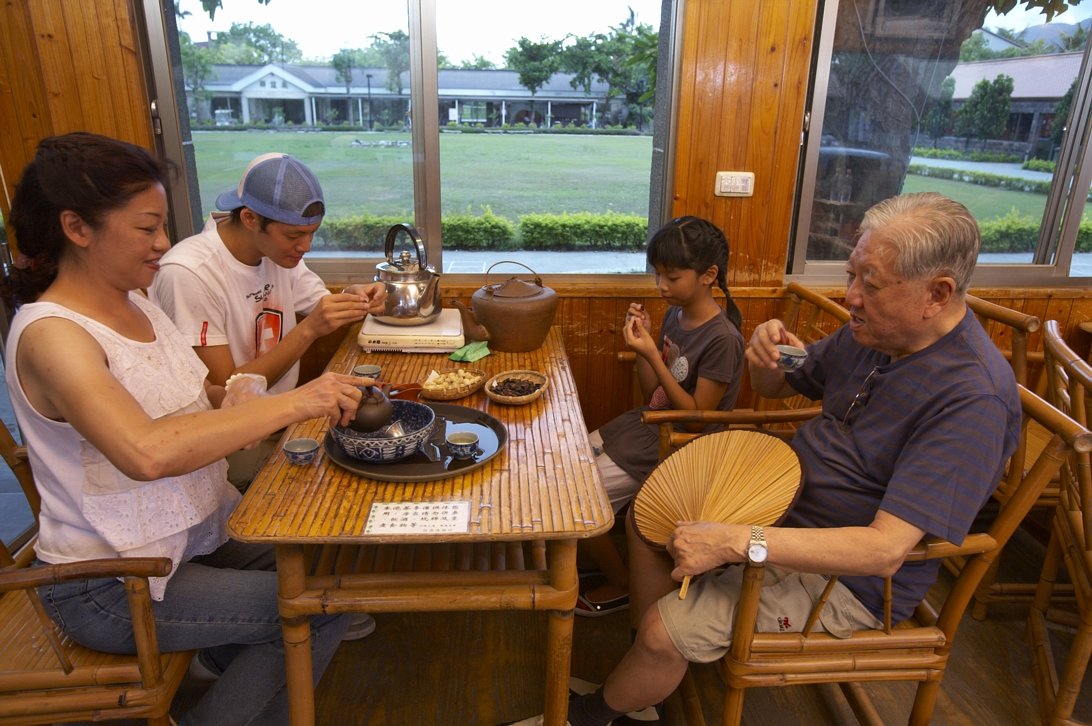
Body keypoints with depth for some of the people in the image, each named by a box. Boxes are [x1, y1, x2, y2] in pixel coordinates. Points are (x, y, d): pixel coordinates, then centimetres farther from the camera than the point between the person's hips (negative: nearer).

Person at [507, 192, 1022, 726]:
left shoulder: (974, 397, -28)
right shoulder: (872, 330, -3)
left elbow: (886, 550, -34)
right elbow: (775, 389, 12)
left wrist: (737, 542, -38)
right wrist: (767, 359, -13)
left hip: (849, 578, -8)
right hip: (785, 500, 9)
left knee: (666, 630, -15)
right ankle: (650, 668, 18)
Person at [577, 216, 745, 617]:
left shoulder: (722, 339, -22)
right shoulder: (674, 314, 2)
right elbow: (652, 393, 7)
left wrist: (653, 355, -25)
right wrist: (643, 340, -9)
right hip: (648, 423, 9)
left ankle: (621, 584, 18)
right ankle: (596, 557, 27)